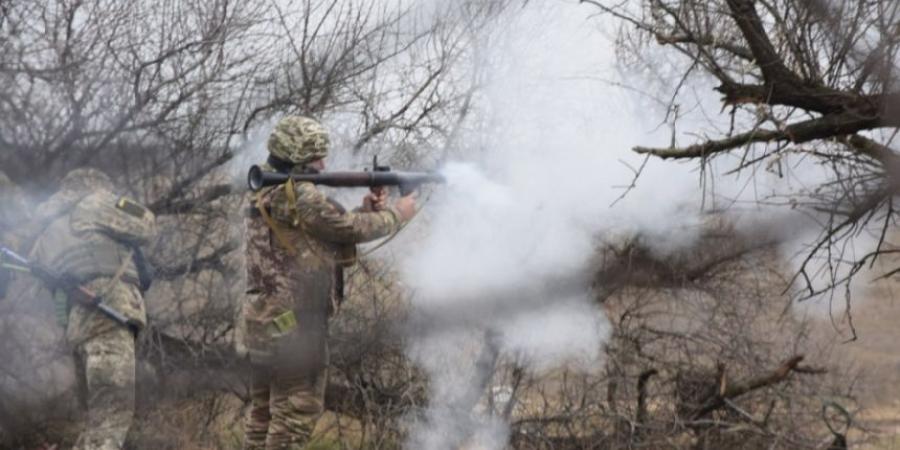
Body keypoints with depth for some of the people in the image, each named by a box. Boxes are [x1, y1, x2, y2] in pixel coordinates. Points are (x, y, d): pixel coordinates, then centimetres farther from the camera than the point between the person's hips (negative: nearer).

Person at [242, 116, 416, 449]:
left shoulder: (265, 196, 16)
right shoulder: (300, 196, -15)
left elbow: (330, 234, 17)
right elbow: (349, 229, -9)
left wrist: (366, 212, 9)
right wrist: (397, 215, 6)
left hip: (263, 322, 10)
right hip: (297, 324, -10)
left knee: (264, 412, 14)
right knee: (297, 413, -5)